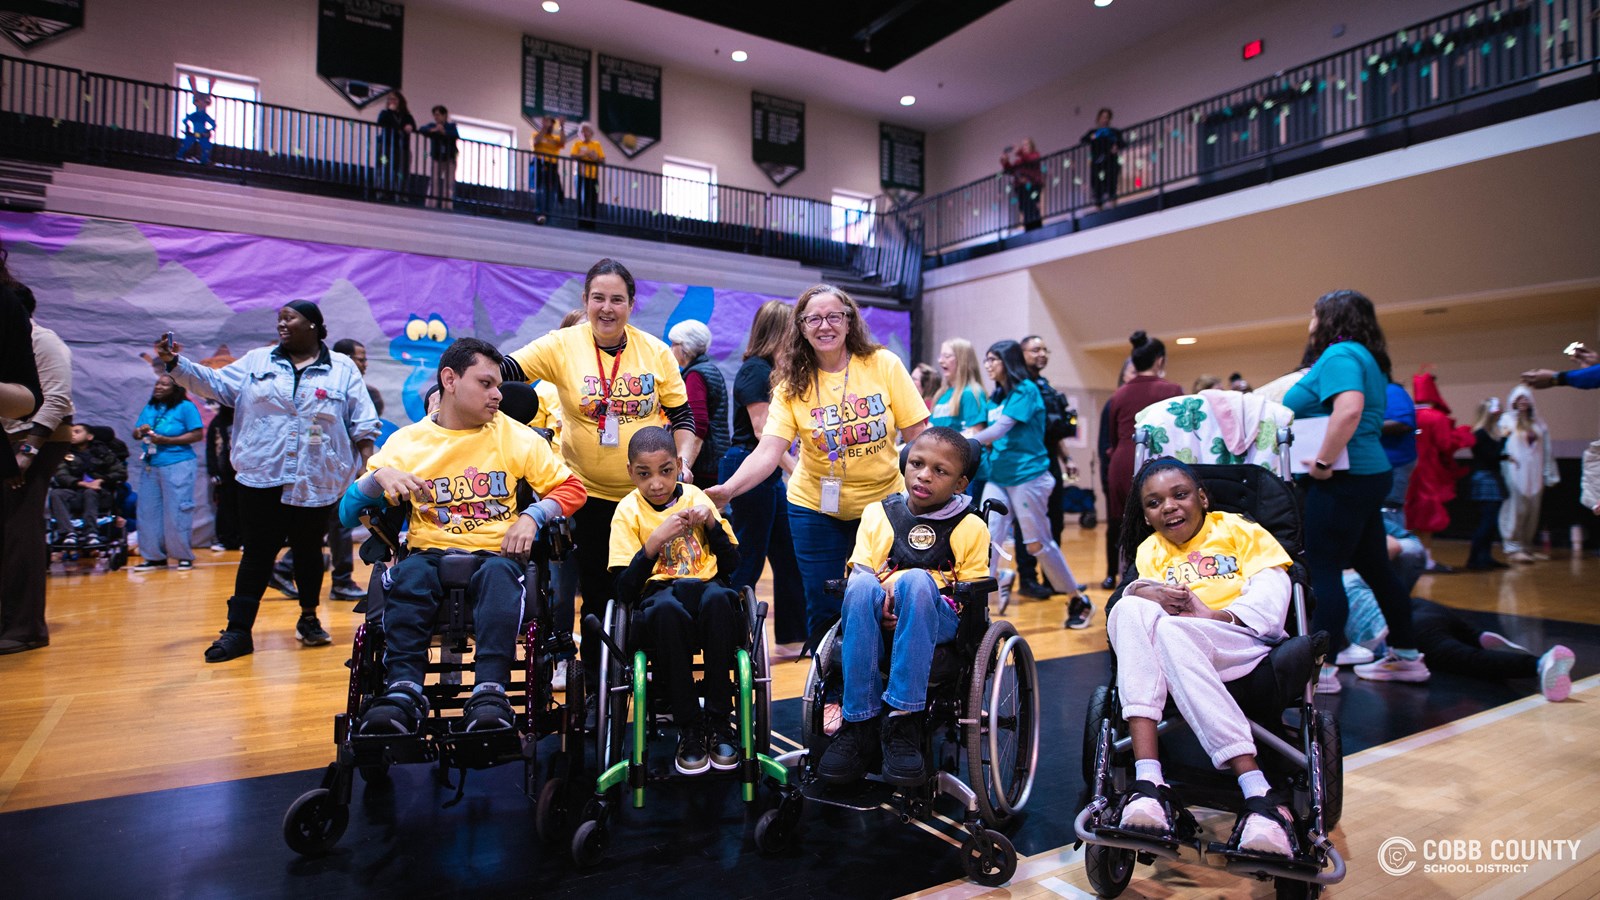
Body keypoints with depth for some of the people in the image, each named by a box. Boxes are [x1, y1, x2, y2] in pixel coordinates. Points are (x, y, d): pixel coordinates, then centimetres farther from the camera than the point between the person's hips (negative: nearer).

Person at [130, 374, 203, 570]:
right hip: (149, 466, 6)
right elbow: (135, 434, 16)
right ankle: (154, 556, 13)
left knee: (177, 511, -5)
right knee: (148, 511, 5)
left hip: (178, 465, -6)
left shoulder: (185, 407, -2)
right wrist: (140, 431, -7)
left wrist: (167, 440, -15)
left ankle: (184, 556, 4)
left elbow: (198, 435, -10)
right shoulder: (149, 408, 16)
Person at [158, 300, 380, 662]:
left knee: (309, 552, 12)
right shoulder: (257, 361, 10)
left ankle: (309, 618, 28)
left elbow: (362, 425, 1)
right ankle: (238, 631, 9)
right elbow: (216, 384, 8)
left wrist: (370, 470, -5)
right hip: (262, 478, 1)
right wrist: (176, 363, -5)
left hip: (316, 482, -1)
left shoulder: (342, 369, 4)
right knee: (257, 554, 3)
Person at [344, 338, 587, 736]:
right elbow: (348, 513, 7)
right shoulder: (406, 442, 11)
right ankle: (403, 692, -38)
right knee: (408, 577, -34)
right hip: (430, 553, 1)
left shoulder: (517, 437, 10)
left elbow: (572, 488, 8)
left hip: (496, 553, -1)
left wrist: (533, 516, -11)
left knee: (500, 574, -36)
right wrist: (379, 476, -14)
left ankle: (490, 693, -45)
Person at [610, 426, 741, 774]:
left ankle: (718, 721, -22)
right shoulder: (628, 511, 0)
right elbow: (625, 592, -10)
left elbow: (732, 564, 7)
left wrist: (711, 522, -8)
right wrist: (655, 542, -21)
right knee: (666, 608, -38)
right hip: (656, 598, -1)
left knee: (718, 598, -35)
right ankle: (689, 728, -22)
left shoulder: (695, 497, 6)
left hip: (705, 592, 2)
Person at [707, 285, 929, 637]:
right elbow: (767, 451, -18)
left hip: (883, 501, 0)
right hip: (816, 508, 0)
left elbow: (918, 435, -5)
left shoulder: (883, 364, -7)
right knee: (824, 611, 6)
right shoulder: (792, 383, -7)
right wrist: (728, 489, -34)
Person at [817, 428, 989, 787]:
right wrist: (883, 598, -19)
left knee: (917, 580, -35)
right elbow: (858, 573, 6)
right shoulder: (877, 514, 12)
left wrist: (905, 597, -16)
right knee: (862, 586, -33)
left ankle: (903, 720, -34)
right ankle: (860, 723, -29)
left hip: (937, 622, -1)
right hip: (880, 619, 2)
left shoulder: (971, 527, 7)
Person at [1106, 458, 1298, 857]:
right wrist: (1146, 592, -18)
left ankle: (1259, 800, -41)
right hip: (1175, 657, 3)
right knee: (1129, 609, -30)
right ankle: (1148, 781, -42)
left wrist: (1216, 616, -15)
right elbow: (1142, 586, 7)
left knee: (1171, 631, -36)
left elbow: (1271, 591, 2)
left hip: (1245, 644, -2)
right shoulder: (1151, 549, 27)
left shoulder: (1240, 530, 18)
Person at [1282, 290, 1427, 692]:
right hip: (1369, 474, 10)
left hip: (1343, 480, -10)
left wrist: (1323, 461, -25)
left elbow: (1349, 410, -29)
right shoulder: (1364, 358, 20)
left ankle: (1323, 669, -4)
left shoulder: (1340, 355, -12)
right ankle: (1405, 657, 26)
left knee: (1323, 570, -7)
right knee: (1374, 568, 16)